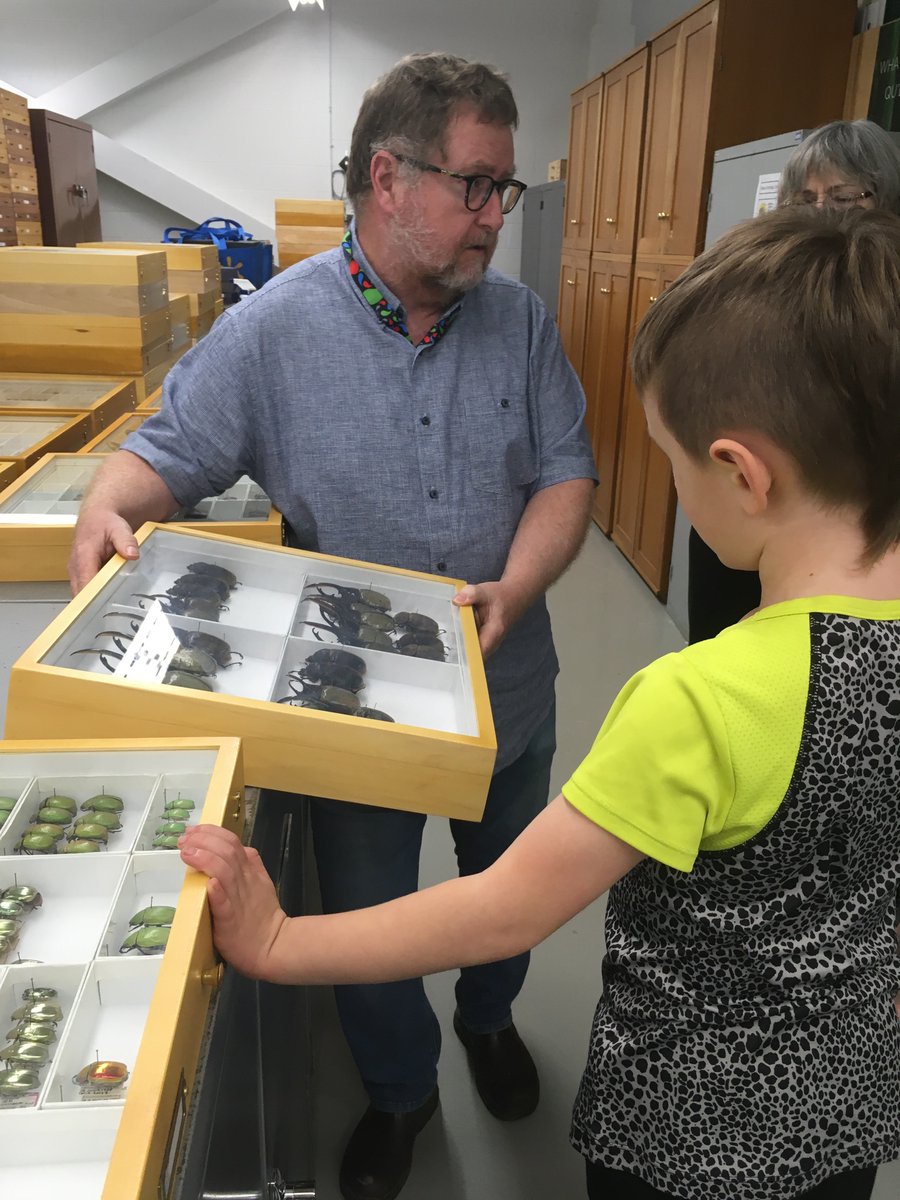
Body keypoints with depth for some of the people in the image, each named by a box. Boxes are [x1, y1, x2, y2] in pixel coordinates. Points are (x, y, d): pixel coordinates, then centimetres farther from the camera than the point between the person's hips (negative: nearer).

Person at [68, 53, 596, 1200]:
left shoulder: (519, 321, -5)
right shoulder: (272, 329, -12)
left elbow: (565, 473, -5)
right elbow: (168, 453, -6)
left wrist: (515, 592, -22)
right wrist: (109, 505, -29)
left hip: (507, 695, 3)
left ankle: (490, 1016, 60)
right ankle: (398, 1089, 49)